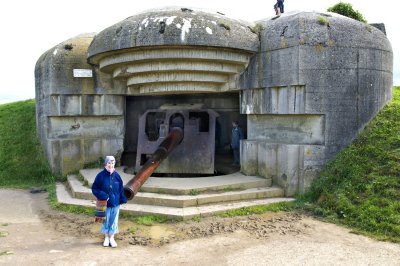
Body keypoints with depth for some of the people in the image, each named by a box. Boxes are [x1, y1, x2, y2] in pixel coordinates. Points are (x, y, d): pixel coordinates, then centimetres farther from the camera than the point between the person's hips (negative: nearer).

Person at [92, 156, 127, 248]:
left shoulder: (116, 176, -5)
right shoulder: (100, 176, -11)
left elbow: (121, 189, 2)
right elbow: (94, 188, -7)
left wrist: (122, 200, -1)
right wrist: (103, 196, -17)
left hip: (115, 203, 2)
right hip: (105, 204, -2)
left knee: (113, 220, 12)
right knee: (105, 220, 12)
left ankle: (112, 238, 28)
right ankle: (106, 238, 31)